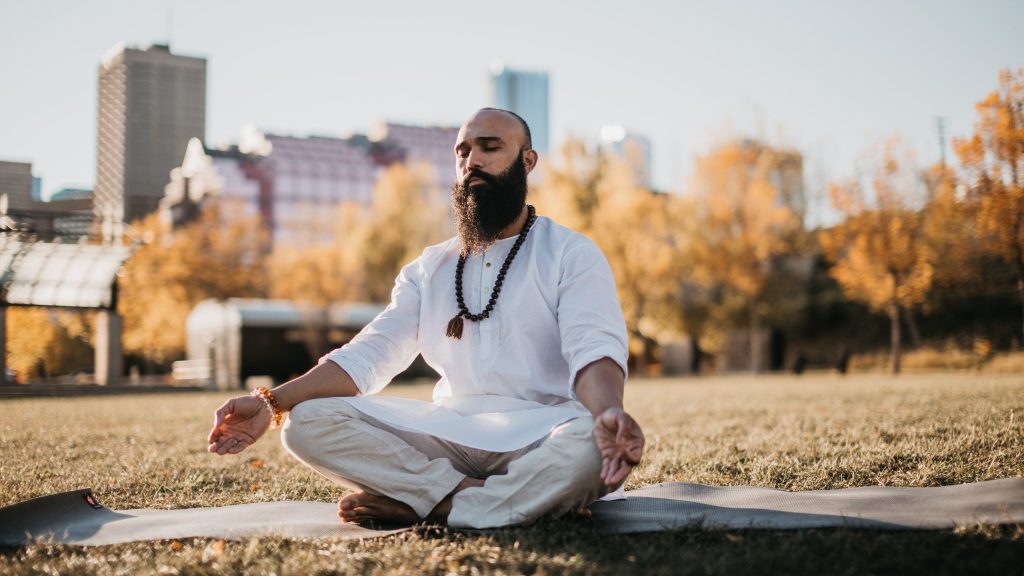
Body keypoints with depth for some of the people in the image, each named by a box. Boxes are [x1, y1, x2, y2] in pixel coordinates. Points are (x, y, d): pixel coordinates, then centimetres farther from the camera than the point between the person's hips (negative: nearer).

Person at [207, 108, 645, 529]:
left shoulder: (571, 254, 3)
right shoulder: (429, 269, 17)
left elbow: (595, 351, -14)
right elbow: (367, 355, 8)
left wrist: (609, 415, -39)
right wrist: (271, 402, -8)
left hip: (541, 438, -3)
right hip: (451, 435, 4)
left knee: (593, 446, -39)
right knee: (307, 421, -16)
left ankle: (417, 507, -28)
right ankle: (465, 495, -25)